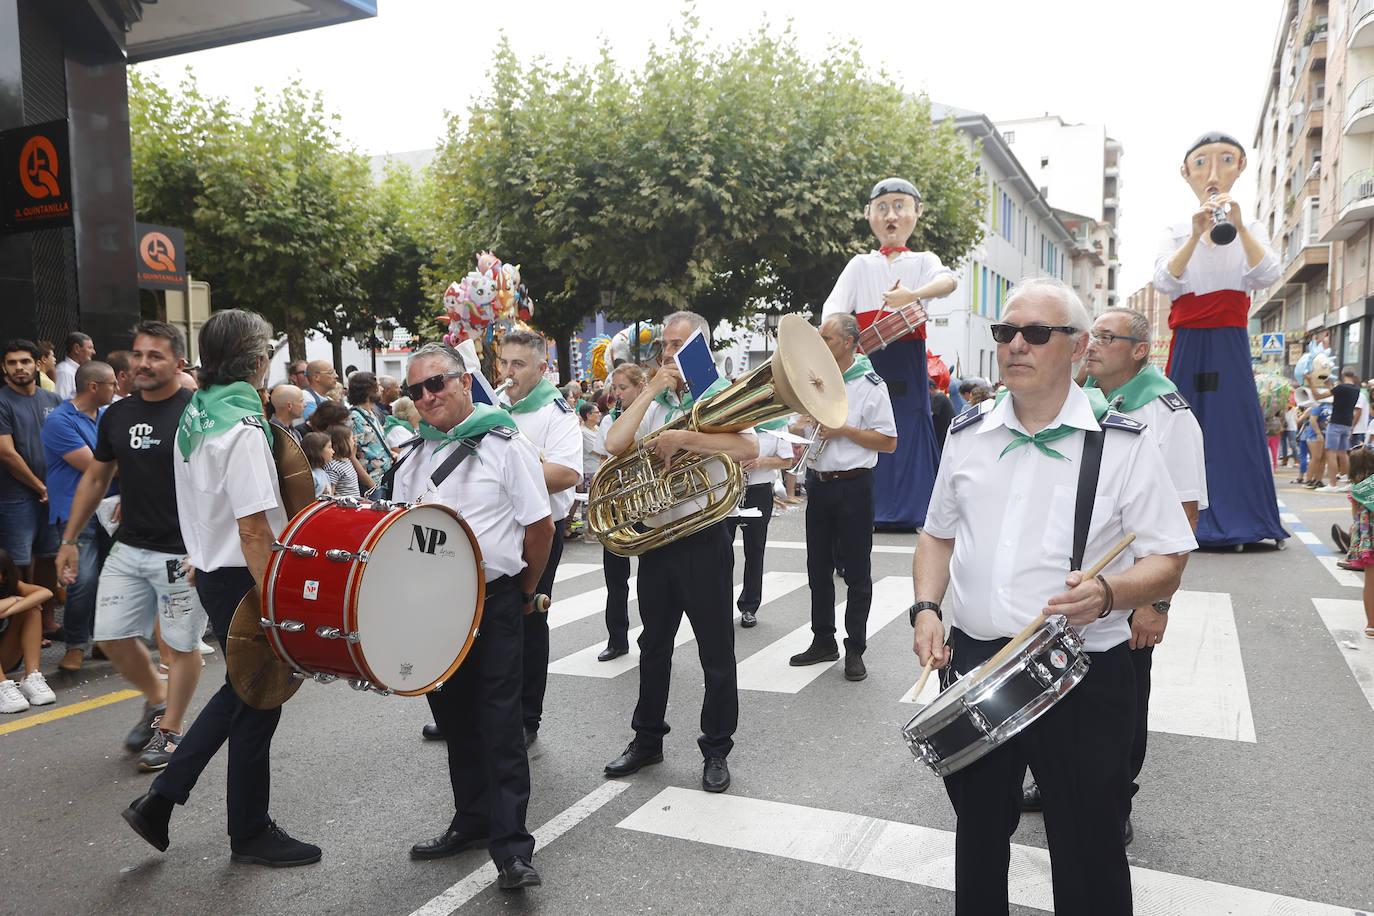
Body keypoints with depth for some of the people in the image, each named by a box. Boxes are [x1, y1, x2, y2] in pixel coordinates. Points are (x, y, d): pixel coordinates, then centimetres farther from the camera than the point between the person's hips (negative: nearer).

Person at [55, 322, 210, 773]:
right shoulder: (118, 415, 9)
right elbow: (95, 478, 19)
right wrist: (70, 540, 16)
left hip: (181, 553, -6)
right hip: (128, 548, 6)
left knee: (181, 644, 5)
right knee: (112, 637, 9)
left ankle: (170, 730, 22)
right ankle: (156, 698, 33)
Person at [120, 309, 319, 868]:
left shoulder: (193, 414, 8)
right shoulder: (243, 427, -22)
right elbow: (252, 530, -25)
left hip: (208, 569, 9)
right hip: (241, 578, -9)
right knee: (258, 701, 5)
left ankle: (160, 800, 25)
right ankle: (250, 833, 21)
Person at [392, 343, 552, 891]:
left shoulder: (504, 445, -7)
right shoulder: (413, 457, 12)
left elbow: (540, 526, -5)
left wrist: (526, 592, 3)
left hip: (494, 604, -6)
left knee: (499, 722, -5)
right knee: (454, 718, 15)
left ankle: (512, 848, 2)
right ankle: (472, 821, 31)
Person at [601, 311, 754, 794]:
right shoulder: (652, 403, 11)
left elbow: (749, 449, -24)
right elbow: (614, 444, -7)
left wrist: (683, 437, -25)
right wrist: (653, 390, -7)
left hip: (704, 540, -5)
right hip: (654, 539, 5)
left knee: (716, 651, 4)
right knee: (654, 646, 17)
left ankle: (716, 750, 19)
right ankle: (647, 740, 32)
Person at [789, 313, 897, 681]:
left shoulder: (870, 385, -8)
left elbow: (889, 442, -10)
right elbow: (797, 425, 21)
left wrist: (844, 430, -17)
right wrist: (801, 430, -2)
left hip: (853, 487, -6)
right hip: (818, 482, 6)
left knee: (856, 571, 3)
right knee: (818, 567, 13)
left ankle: (855, 650, 13)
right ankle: (823, 641, 26)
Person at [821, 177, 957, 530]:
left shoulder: (922, 261, 11)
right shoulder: (861, 265, 16)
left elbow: (948, 280, -13)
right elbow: (833, 309, 4)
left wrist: (914, 294, -34)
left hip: (907, 358, -1)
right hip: (867, 356, 1)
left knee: (908, 425, -4)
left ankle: (907, 509, 5)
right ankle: (866, 508, 6)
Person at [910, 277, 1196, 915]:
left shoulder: (1123, 445, -7)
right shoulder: (967, 434, 6)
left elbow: (1167, 563, -6)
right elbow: (938, 535, 16)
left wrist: (1107, 592, -26)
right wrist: (927, 607, -1)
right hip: (971, 663, 4)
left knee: (1087, 859, 9)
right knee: (978, 833, 21)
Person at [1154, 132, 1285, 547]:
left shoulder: (1251, 230, 9)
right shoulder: (1175, 233, 7)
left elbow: (1268, 275, -12)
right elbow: (1164, 282, -12)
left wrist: (1239, 226, -23)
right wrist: (1196, 235, -24)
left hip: (1230, 346, 1)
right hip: (1188, 345, 0)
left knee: (1234, 428, -3)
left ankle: (1235, 520, 5)